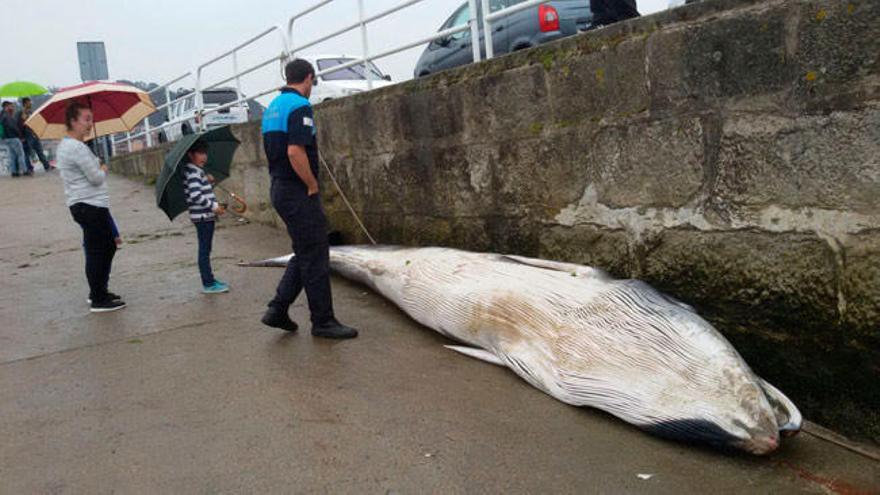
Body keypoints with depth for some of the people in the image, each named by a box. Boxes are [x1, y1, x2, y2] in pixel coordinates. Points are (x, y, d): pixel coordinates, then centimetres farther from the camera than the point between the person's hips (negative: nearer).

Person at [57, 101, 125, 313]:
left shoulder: (65, 145, 17)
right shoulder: (77, 148, -17)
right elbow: (97, 178, -17)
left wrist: (98, 169, 9)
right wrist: (103, 169, 3)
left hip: (83, 205, 11)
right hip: (91, 207, -11)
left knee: (108, 246, 19)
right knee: (97, 252, -5)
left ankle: (98, 292, 28)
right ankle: (99, 301, 2)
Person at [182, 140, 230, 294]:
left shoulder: (197, 171, 14)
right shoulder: (193, 172, -16)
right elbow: (196, 196, -25)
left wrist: (207, 180, 13)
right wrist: (214, 206, -21)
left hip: (206, 216, 10)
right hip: (202, 216, -10)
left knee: (206, 249, 16)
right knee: (204, 250, -3)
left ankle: (209, 280, 25)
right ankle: (208, 284, 2)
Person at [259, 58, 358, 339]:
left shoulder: (273, 107, 16)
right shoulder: (300, 106, -14)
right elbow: (295, 152, -25)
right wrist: (313, 185, -13)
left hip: (279, 188, 10)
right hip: (298, 192, -10)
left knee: (306, 253, 17)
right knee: (315, 257, -3)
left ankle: (278, 309, 17)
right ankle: (323, 322, 5)